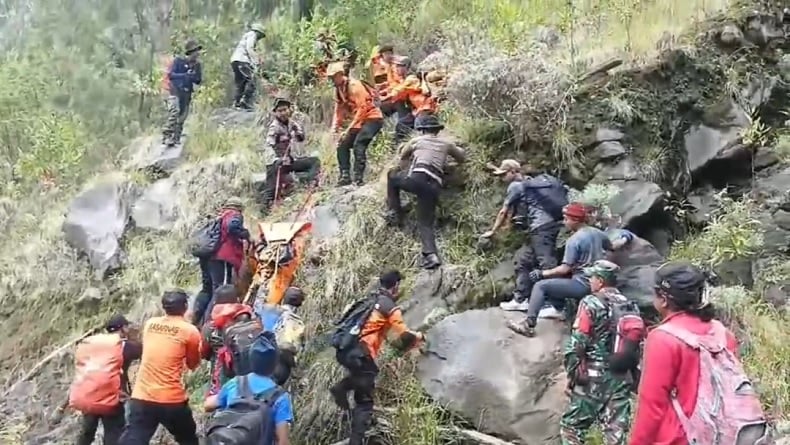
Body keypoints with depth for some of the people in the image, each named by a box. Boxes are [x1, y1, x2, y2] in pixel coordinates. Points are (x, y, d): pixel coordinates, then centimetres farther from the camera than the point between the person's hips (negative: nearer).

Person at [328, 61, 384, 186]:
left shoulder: (354, 85, -19)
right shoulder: (338, 89, 7)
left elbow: (362, 109, -23)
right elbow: (339, 110, 10)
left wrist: (350, 128, -24)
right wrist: (335, 128, -4)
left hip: (372, 118, -9)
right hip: (360, 120, 9)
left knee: (358, 144, -25)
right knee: (343, 145, 2)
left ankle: (358, 178, -24)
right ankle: (345, 176, 5)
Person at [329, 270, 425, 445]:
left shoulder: (367, 300, 20)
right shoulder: (391, 307, -1)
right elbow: (404, 336, -3)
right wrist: (419, 336, 17)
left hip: (343, 350, 7)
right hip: (359, 353, -7)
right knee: (364, 402, 2)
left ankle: (341, 387, 10)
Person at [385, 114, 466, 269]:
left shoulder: (417, 140, 19)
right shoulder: (446, 143, 22)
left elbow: (402, 157, 34)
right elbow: (462, 158, 37)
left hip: (418, 177, -3)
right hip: (434, 186, 3)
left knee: (392, 176, 27)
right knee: (426, 223, 7)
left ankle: (394, 213, 20)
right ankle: (431, 254, -15)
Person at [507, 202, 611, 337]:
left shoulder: (573, 240, -17)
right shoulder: (597, 232, 5)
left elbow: (565, 269, -19)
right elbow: (611, 247, 22)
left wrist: (542, 273, -9)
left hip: (583, 285, -9)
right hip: (596, 281, 9)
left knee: (540, 285, -9)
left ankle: (529, 325, -17)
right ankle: (558, 309, 26)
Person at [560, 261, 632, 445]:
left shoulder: (591, 303, -9)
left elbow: (577, 343, -13)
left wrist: (572, 373, -4)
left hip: (594, 376, -6)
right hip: (621, 378, 6)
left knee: (572, 426, 4)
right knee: (617, 430, 7)